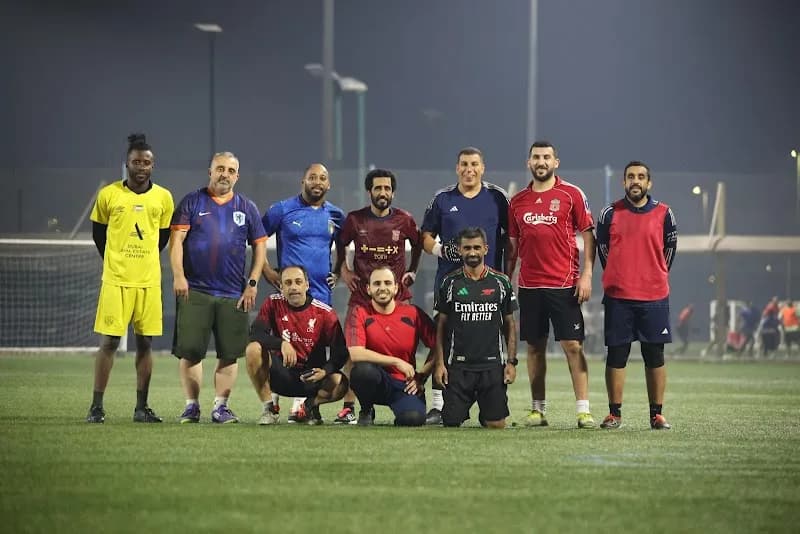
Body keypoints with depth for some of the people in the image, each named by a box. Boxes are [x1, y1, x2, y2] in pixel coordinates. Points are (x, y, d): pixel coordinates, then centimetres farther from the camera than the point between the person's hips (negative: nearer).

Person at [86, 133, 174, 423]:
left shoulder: (163, 198, 4)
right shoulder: (108, 195, -1)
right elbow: (98, 232, 11)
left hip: (149, 281, 2)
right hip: (115, 280, -2)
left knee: (145, 342, 4)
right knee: (109, 341, -4)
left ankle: (142, 407, 11)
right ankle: (96, 406, 1)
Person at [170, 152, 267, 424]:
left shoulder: (247, 208, 12)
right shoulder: (192, 202, 5)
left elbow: (259, 247, 12)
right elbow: (176, 240, -1)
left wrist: (252, 284, 3)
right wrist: (178, 276, -12)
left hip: (233, 295, 2)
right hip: (194, 290, -2)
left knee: (230, 354, 0)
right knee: (190, 351, -3)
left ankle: (220, 406, 8)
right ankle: (191, 406, 6)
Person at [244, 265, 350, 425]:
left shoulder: (325, 313, -7)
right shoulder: (273, 303, -3)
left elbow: (340, 352, -8)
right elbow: (256, 333, -15)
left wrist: (325, 371, -27)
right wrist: (281, 343, -33)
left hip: (311, 376, -1)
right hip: (280, 373, 1)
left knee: (340, 384, -31)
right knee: (253, 349, -26)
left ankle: (310, 405, 6)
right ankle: (269, 409, -12)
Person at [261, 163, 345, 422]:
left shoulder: (335, 216, 11)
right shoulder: (283, 210, 0)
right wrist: (266, 270, -1)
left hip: (321, 292, 3)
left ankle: (300, 404, 10)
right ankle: (272, 403, 1)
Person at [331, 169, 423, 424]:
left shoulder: (404, 220, 3)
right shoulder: (355, 219, 2)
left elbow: (418, 244, 21)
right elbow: (340, 244, 19)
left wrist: (412, 271, 13)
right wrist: (343, 270, 10)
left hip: (397, 296, 0)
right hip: (361, 295, 0)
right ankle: (348, 408, -4)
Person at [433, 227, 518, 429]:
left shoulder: (500, 282, 5)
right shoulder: (451, 283, 4)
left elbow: (510, 325, 9)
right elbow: (441, 327, 7)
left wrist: (511, 362, 1)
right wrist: (440, 363, -1)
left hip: (492, 365, 0)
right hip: (458, 365, 0)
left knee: (496, 424, -6)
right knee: (452, 422, -5)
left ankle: (485, 414, 30)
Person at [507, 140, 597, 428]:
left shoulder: (572, 195, 1)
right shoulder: (517, 201, 11)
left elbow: (588, 236, 0)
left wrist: (586, 275, -8)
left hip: (564, 284, -3)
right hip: (529, 285, 3)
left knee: (573, 345, -6)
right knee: (535, 347, 6)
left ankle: (583, 410, -6)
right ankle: (538, 409, 11)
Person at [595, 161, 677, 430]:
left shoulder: (663, 214, 4)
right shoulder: (610, 214, 3)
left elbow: (669, 251, 12)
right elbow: (603, 249, 11)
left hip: (654, 296, 0)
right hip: (618, 297, 0)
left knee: (655, 356, 3)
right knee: (616, 355, 1)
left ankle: (657, 414, 8)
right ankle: (614, 413, 7)